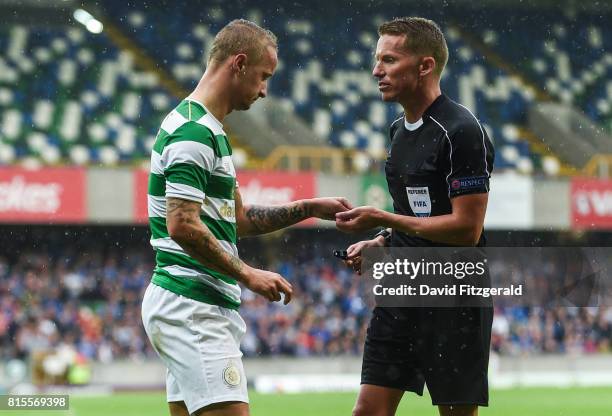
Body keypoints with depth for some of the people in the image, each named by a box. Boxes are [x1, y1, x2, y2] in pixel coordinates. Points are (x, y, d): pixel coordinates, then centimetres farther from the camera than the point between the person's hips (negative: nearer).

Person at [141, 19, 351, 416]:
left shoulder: (209, 130, 19)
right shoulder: (194, 131, -15)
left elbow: (238, 218, 25)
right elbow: (182, 225, -22)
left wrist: (309, 208, 18)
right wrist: (248, 275, -16)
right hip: (194, 306, -11)